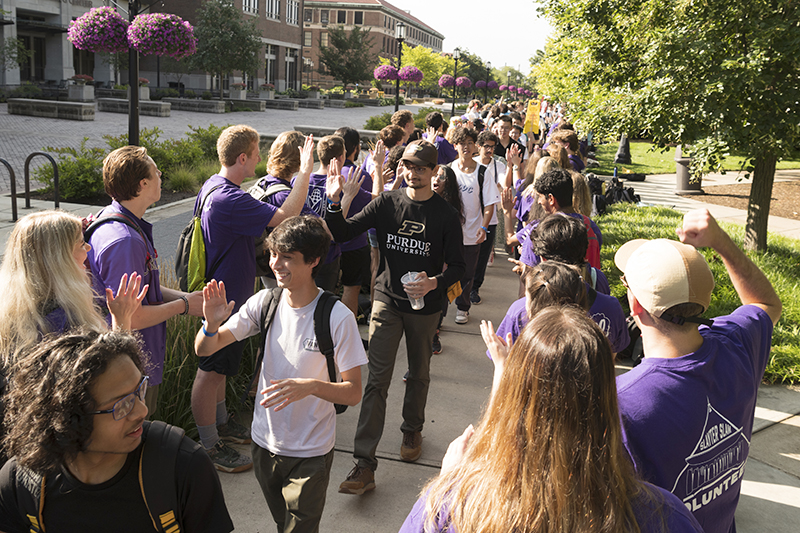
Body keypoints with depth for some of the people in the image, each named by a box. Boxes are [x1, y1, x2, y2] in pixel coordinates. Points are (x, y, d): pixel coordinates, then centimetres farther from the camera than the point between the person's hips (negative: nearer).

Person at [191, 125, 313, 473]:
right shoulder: (228, 199, -29)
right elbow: (285, 217, -31)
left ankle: (221, 423, 40)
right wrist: (305, 171, -24)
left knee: (219, 366, 23)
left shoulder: (214, 186, 6)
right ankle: (209, 446, 16)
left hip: (223, 294, 11)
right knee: (210, 372, 3)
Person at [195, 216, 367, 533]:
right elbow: (204, 350, -4)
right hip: (265, 442, 4)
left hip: (311, 453, -4)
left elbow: (353, 393, -15)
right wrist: (212, 324, -26)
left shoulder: (338, 318, -20)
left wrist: (311, 386, -33)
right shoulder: (264, 302, -8)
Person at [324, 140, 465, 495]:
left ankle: (412, 429, 45)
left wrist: (434, 283, -24)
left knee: (419, 373, 18)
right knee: (377, 380, -6)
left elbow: (457, 266, -4)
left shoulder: (445, 214, -6)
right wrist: (334, 203, -22)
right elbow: (344, 233, -4)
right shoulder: (387, 203, -2)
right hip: (387, 301, 0)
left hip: (425, 306, 0)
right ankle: (364, 464, -4)